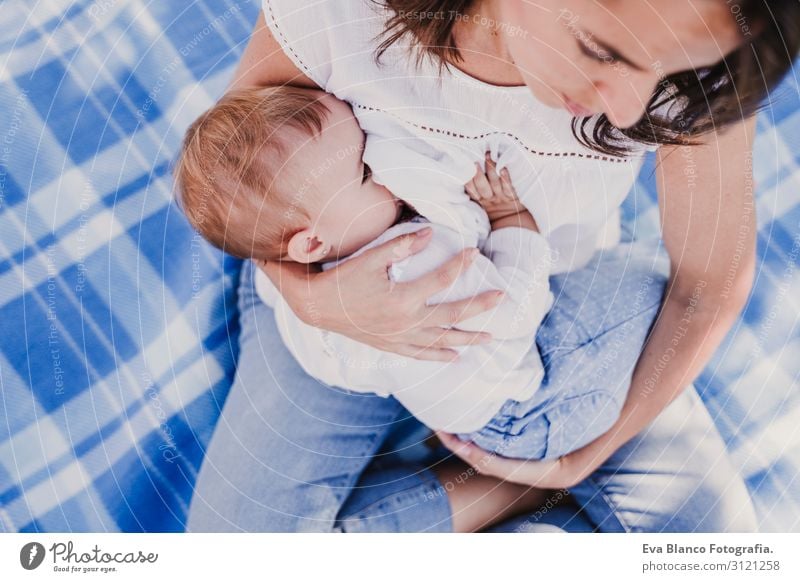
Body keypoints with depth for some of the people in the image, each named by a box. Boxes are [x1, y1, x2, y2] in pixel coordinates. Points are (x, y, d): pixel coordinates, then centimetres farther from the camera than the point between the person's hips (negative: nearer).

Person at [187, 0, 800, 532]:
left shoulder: (694, 66, -26)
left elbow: (713, 279, -12)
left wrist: (585, 455, -12)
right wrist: (309, 296, -34)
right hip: (351, 288, 1)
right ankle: (506, 496, 3)